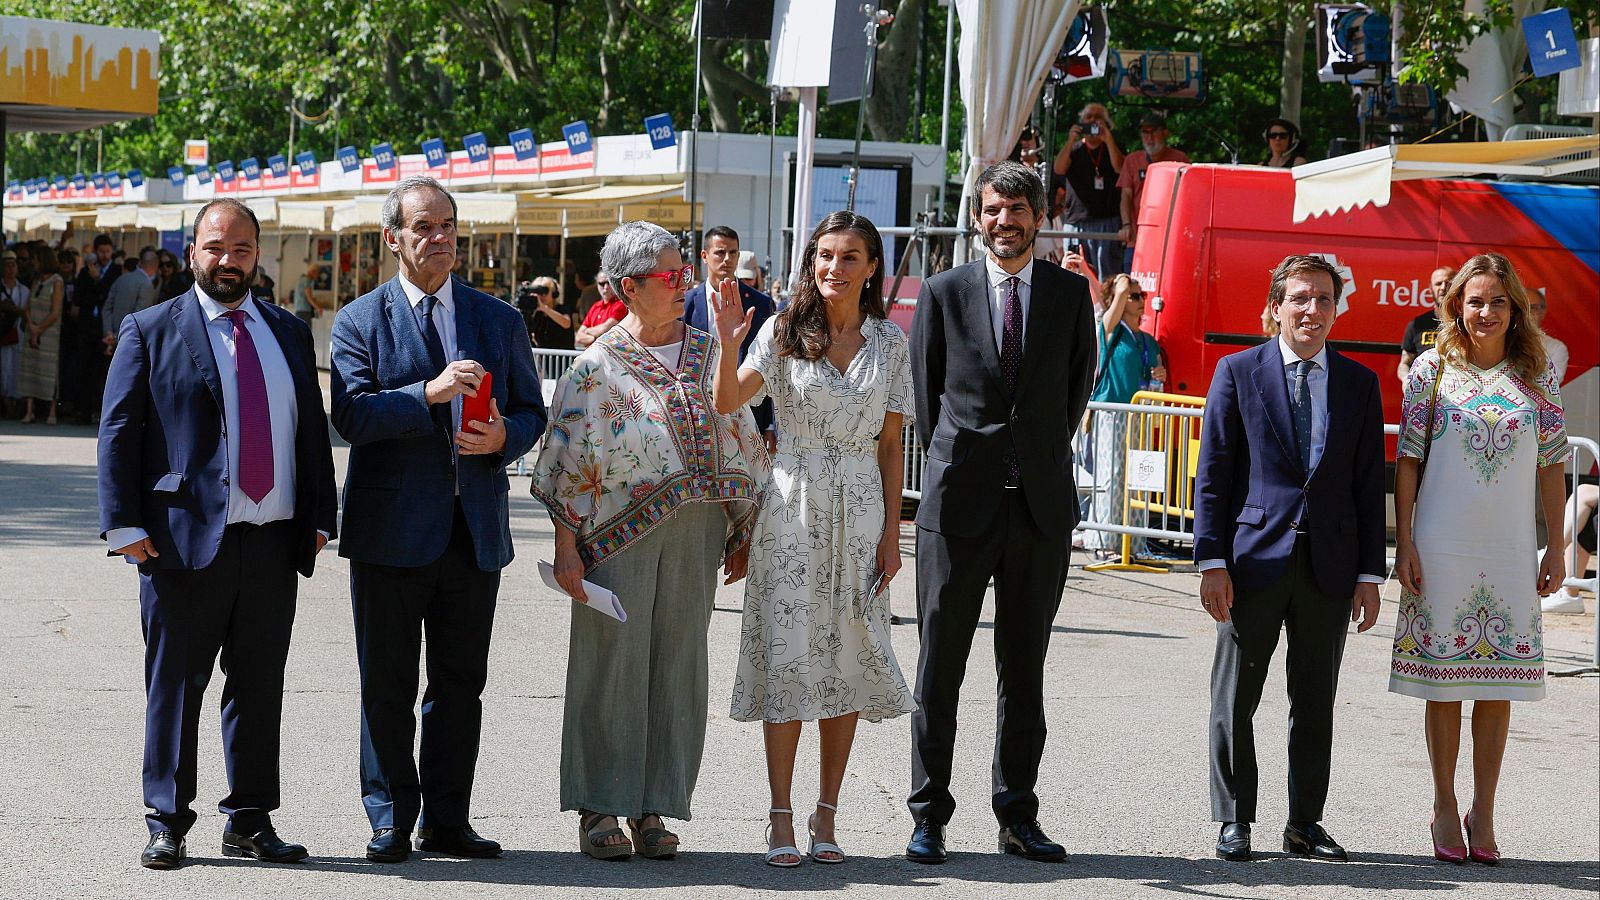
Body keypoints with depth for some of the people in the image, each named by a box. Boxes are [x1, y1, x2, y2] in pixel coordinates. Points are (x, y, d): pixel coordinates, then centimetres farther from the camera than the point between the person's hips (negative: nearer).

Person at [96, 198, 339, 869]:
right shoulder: (150, 332, 2)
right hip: (186, 538, -4)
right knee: (174, 686, 1)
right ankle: (167, 822, 10)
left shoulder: (290, 334, 15)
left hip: (275, 542, 4)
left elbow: (313, 431, 17)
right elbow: (118, 433, -1)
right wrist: (125, 526, -9)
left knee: (260, 687, 9)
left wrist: (319, 518, 9)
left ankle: (250, 822, 17)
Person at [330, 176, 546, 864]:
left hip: (476, 529, 3)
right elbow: (350, 415, -12)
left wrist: (503, 437, -9)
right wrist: (429, 393, -24)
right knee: (387, 685, 2)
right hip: (392, 531, -3)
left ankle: (447, 820, 16)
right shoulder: (359, 321, 1)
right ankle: (390, 822, 10)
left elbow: (531, 410, 13)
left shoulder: (500, 320, 12)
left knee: (461, 684, 8)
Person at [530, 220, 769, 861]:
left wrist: (743, 536, 12)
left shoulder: (710, 356, 11)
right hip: (620, 536, -4)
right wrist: (566, 549, -9)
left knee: (678, 665, 4)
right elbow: (568, 466, -3)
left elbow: (741, 444, 16)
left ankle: (654, 809, 12)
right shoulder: (597, 367, -1)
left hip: (696, 535, 4)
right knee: (613, 664, -2)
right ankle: (599, 809, 7)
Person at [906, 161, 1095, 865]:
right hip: (960, 502, -2)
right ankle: (928, 818, 6)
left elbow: (1078, 382, 16)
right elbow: (924, 389, 9)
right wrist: (951, 461, 8)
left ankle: (1018, 816, 14)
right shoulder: (944, 293, 3)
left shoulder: (1070, 294, 7)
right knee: (939, 667, 0)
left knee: (1025, 670, 8)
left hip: (1042, 504, 2)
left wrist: (1046, 455, 13)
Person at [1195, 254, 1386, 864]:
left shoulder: (1360, 383, 9)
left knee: (1316, 703, 8)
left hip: (1330, 562, 2)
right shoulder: (1239, 372, 2)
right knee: (1235, 699, 3)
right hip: (1255, 557, -2)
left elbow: (1369, 486, 8)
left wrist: (1369, 574, 3)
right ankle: (1235, 821, 13)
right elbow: (1212, 475, 0)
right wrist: (1212, 562, -8)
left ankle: (1305, 823, 17)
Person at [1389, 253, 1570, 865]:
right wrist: (1403, 543, -5)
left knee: (1499, 683, 3)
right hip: (1443, 547, -1)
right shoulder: (1433, 368, 0)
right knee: (1444, 681, 3)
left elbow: (1550, 466, 8)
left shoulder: (1538, 376, 5)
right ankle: (1444, 810, 15)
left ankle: (1483, 813, 13)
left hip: (1511, 551, 2)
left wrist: (1556, 547, 5)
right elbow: (1407, 459, 1)